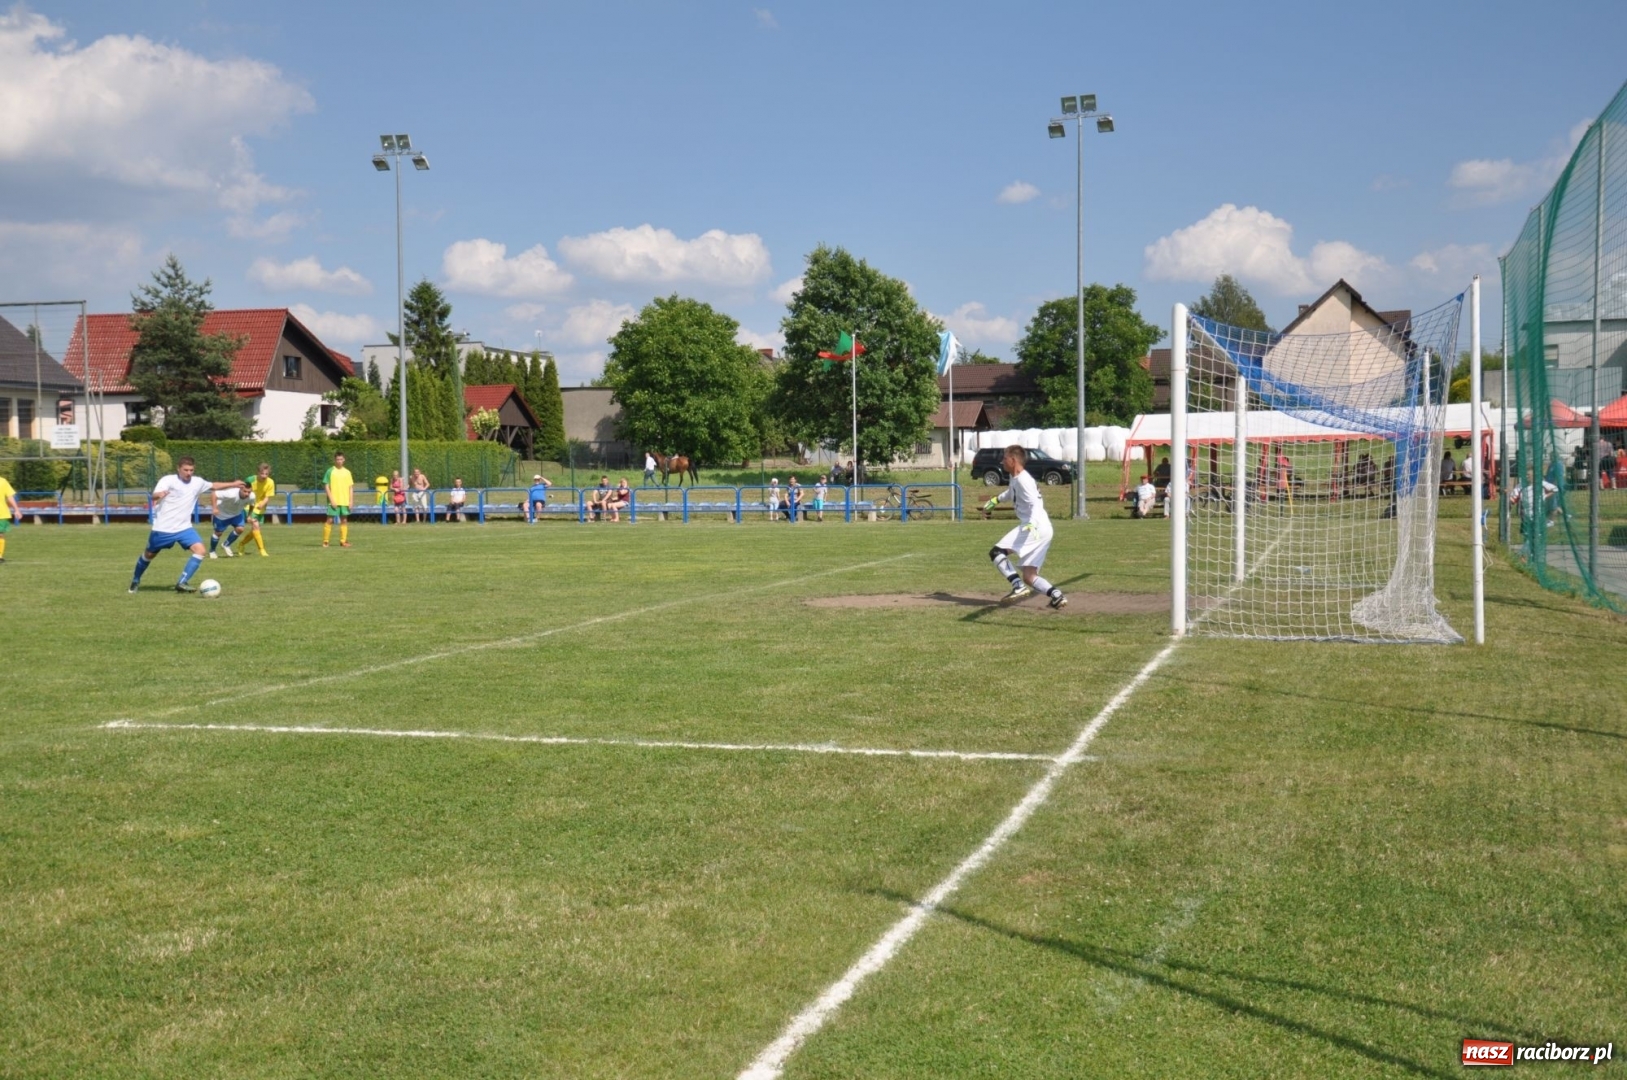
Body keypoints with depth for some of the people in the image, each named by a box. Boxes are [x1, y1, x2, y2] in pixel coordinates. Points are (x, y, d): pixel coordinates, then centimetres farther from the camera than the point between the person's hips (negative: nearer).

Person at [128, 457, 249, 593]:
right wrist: (159, 495, -55)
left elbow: (214, 486, 22)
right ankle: (135, 581, 39)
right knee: (149, 554, 13)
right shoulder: (168, 480, -15)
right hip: (163, 528, -4)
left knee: (200, 549, -17)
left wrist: (233, 484, 23)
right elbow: (154, 495, -31)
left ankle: (181, 583, -14)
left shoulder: (197, 482, 2)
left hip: (184, 527, 4)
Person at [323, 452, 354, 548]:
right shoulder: (330, 471, -2)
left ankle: (343, 541, 9)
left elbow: (350, 487, 12)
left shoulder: (347, 472, 10)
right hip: (334, 501, -4)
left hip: (345, 501, 4)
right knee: (330, 520, -5)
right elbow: (326, 486, -4)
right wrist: (331, 500, -11)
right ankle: (325, 541, 0)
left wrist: (350, 501, 4)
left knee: (344, 520, 4)